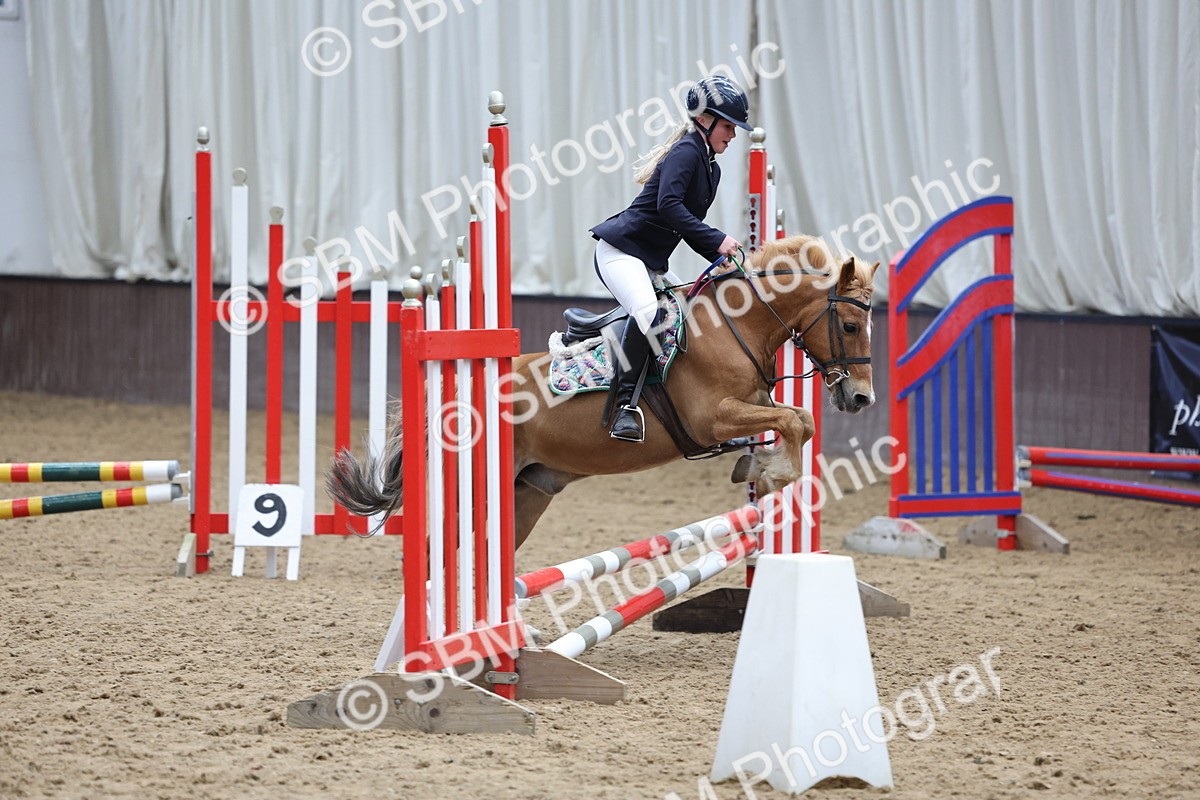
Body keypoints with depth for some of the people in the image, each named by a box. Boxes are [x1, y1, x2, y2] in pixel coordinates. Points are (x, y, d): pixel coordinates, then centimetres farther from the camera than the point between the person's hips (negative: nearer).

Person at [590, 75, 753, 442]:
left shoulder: (711, 168, 18)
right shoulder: (685, 152, -12)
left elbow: (689, 229, 21)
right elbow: (668, 206, -26)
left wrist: (722, 257, 4)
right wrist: (717, 240, -27)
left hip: (652, 264, 11)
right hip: (619, 250, -11)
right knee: (647, 311, -33)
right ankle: (625, 405, -35)